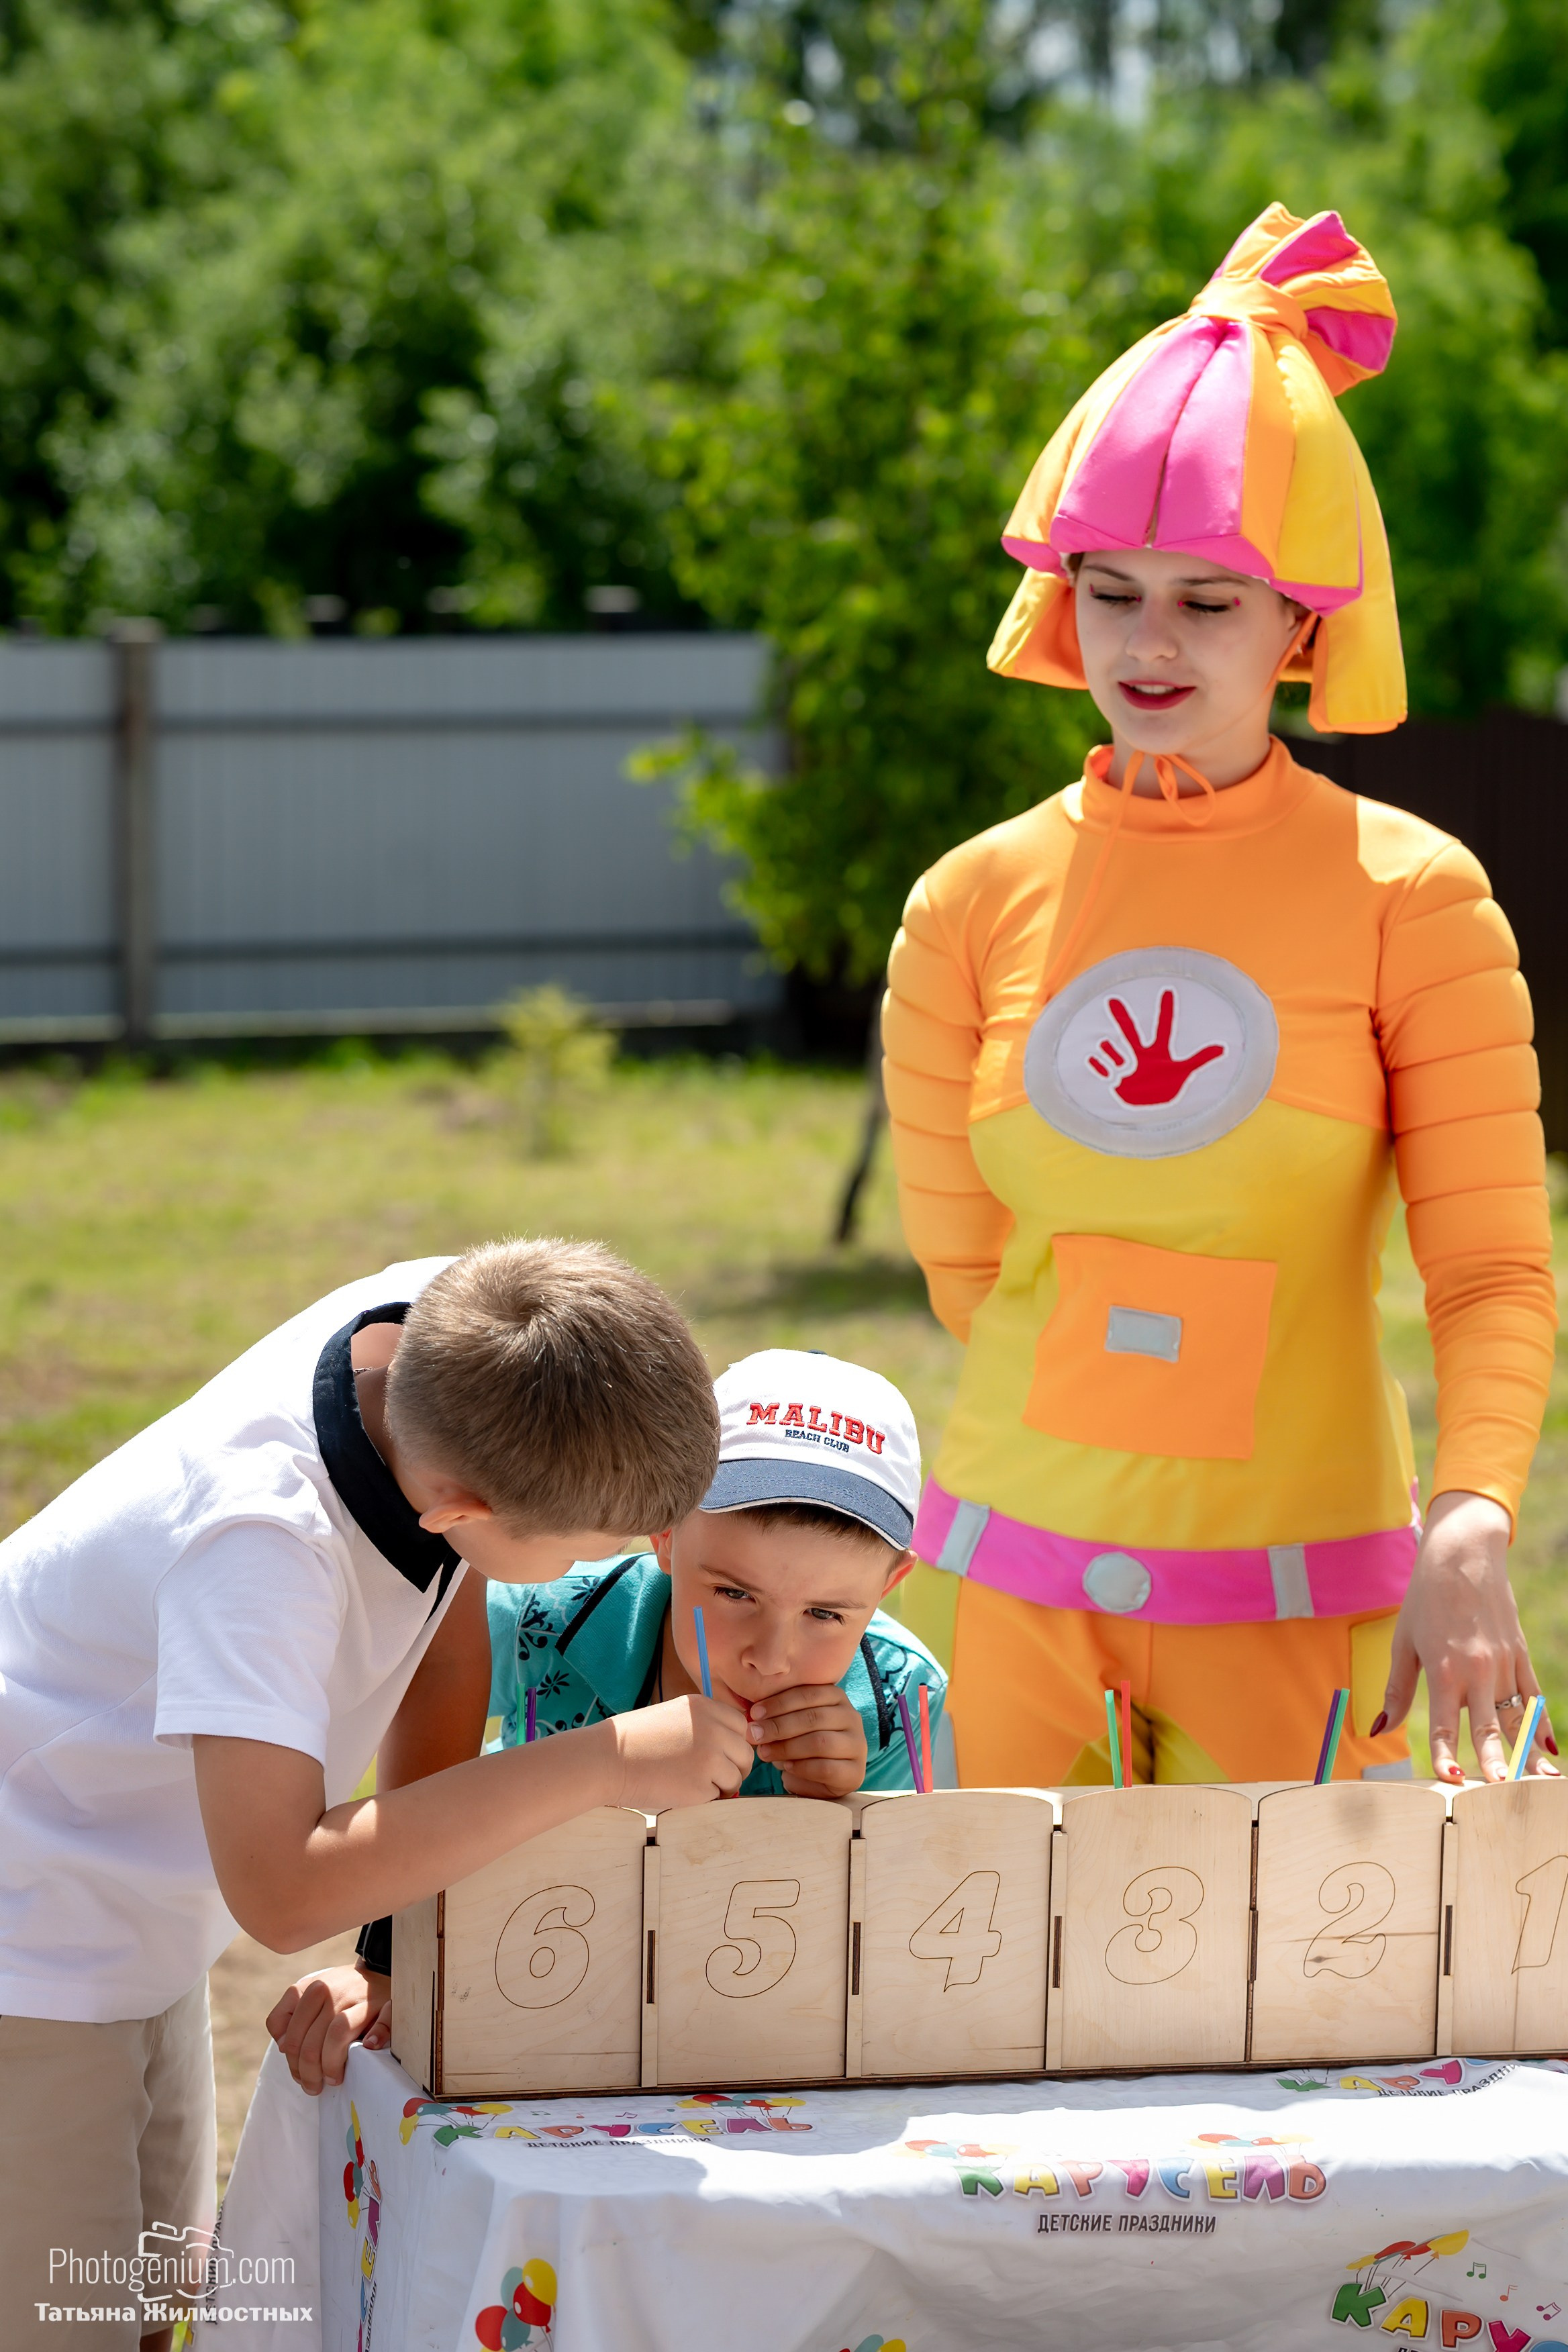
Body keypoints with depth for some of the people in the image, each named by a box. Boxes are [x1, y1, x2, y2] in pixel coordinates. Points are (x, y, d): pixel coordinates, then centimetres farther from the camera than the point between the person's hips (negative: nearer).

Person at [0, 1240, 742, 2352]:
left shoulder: (450, 1326, -19)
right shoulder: (257, 1537, -39)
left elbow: (452, 1595, -1)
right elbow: (282, 1892, -44)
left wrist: (411, 1920, -3)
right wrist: (607, 1763, -42)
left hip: (145, 1929, 8)